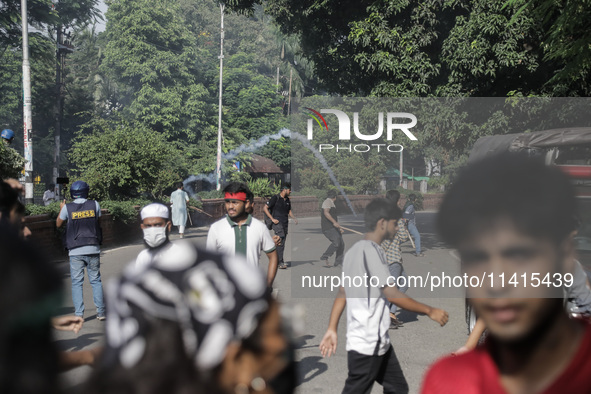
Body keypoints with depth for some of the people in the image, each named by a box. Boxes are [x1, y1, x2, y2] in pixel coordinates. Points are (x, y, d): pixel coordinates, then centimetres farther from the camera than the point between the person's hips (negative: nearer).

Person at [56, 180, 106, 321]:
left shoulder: (67, 208, -3)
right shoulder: (94, 204, -2)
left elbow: (58, 224, 12)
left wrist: (61, 209, 27)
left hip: (75, 251, -1)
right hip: (93, 249, 1)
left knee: (76, 283, 5)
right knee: (96, 280, 10)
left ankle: (79, 313, 2)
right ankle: (100, 312, 10)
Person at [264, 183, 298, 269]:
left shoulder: (288, 200, 15)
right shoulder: (275, 198, -6)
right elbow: (265, 208, -6)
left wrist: (294, 218, 8)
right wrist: (272, 219, -11)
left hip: (285, 223, 7)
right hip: (277, 223, -7)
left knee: (282, 243, 8)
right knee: (280, 242, -15)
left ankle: (278, 260, 16)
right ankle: (281, 262, -16)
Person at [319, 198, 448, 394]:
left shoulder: (354, 250, 13)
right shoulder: (370, 250, -17)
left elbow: (342, 293, 12)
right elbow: (392, 295, -20)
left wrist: (332, 329, 12)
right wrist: (430, 311, -11)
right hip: (367, 344, -10)